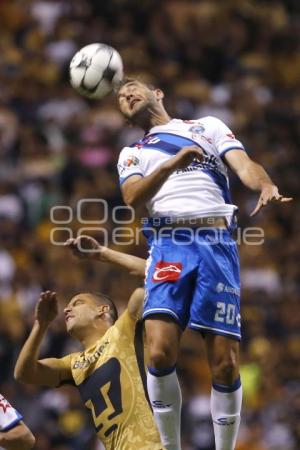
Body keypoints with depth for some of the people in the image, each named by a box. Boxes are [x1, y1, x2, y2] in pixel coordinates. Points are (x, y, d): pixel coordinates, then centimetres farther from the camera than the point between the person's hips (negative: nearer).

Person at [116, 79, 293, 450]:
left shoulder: (208, 126, 22)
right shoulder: (132, 154, 24)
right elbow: (133, 198, 3)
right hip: (168, 245, 1)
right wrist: (171, 164, -15)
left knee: (225, 364, -8)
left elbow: (243, 164, 6)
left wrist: (266, 186, -18)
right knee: (160, 353, -19)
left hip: (216, 242, -1)